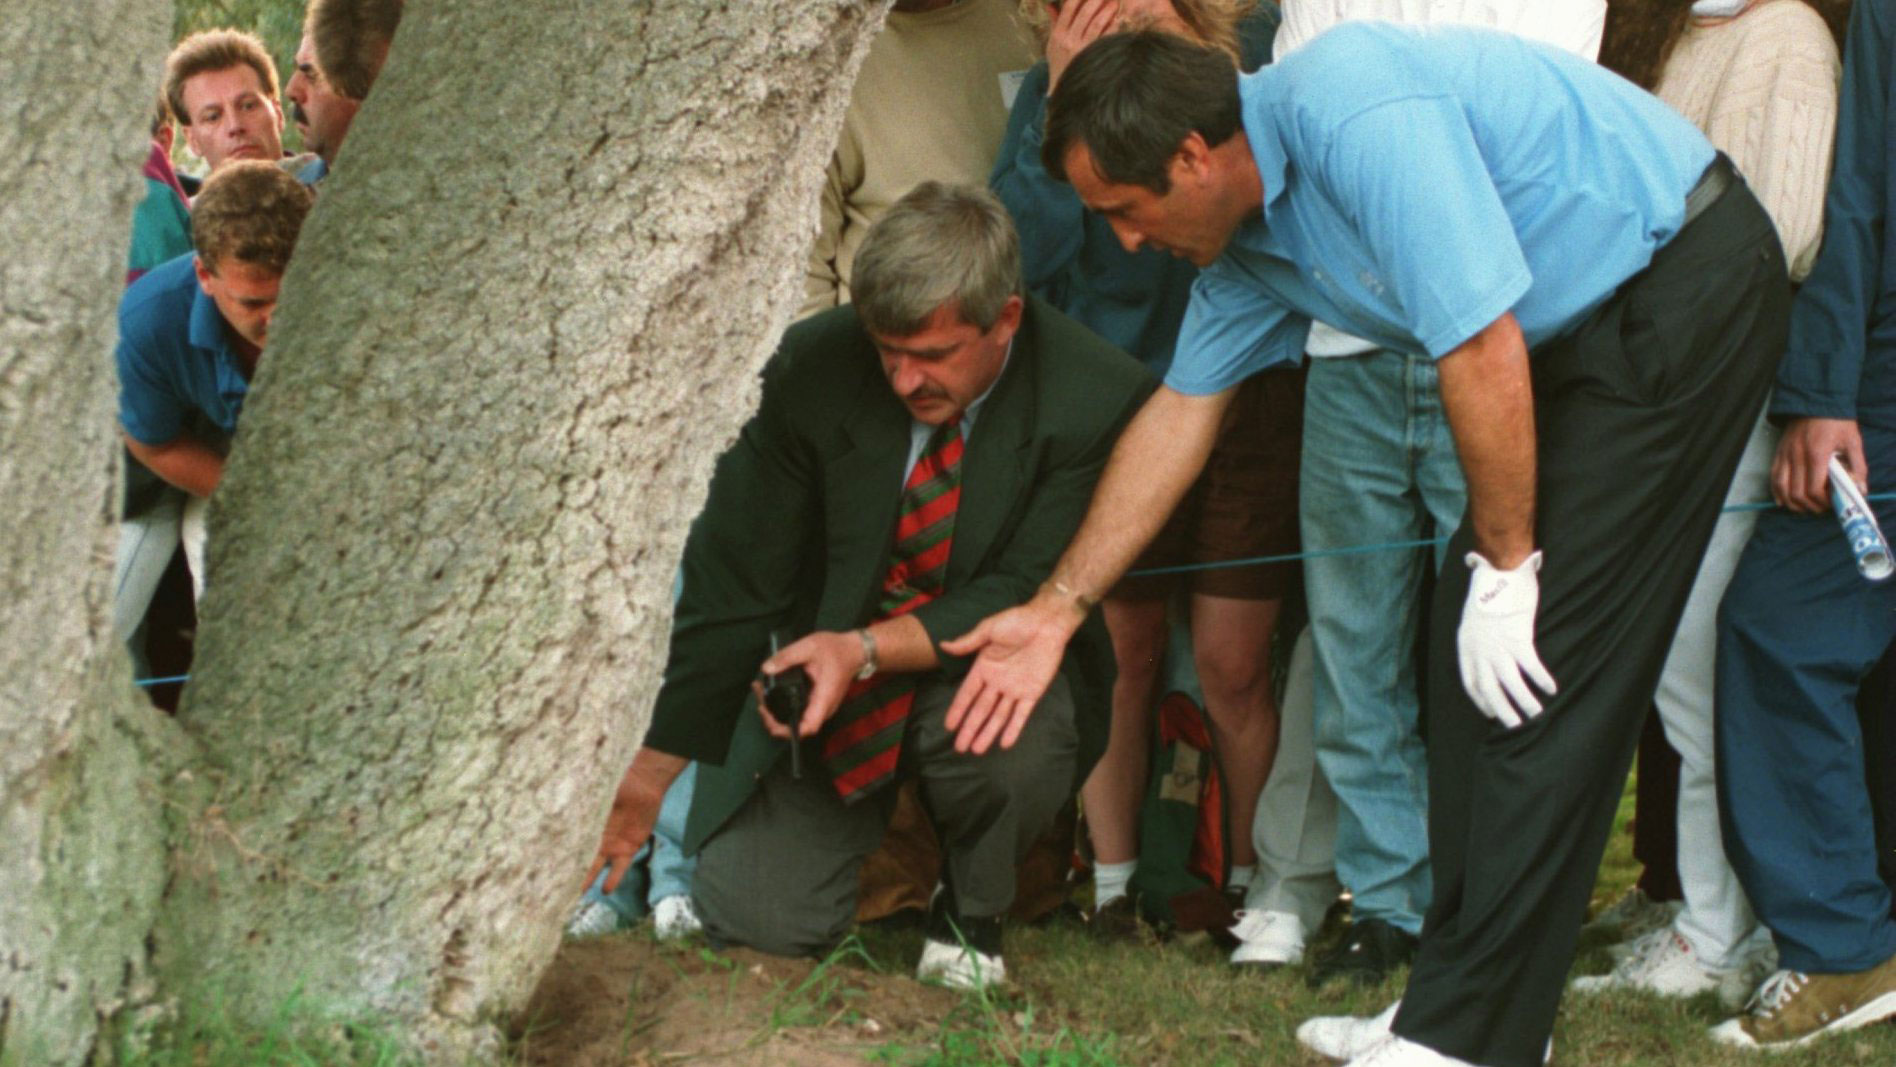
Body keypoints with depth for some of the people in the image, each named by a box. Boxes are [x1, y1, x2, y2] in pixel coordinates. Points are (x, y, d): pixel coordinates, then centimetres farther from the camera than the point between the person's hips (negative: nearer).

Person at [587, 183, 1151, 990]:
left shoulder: (1097, 401, -21)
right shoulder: (814, 366, -16)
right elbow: (731, 581, -11)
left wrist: (867, 649, -34)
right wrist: (650, 775, -12)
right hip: (825, 660, 2)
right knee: (758, 920, -15)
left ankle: (971, 912, -3)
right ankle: (873, 813, 21)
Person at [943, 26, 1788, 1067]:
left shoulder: (1353, 113, -26)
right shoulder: (1245, 240, 5)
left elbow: (1483, 350, -26)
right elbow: (1179, 413, 17)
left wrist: (1506, 566, -16)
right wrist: (1057, 609, 20)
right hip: (1580, 330, 10)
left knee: (1539, 677, -11)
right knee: (1465, 657, 7)